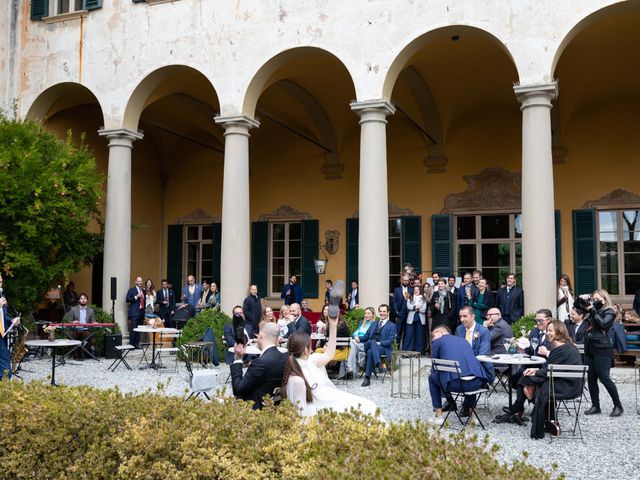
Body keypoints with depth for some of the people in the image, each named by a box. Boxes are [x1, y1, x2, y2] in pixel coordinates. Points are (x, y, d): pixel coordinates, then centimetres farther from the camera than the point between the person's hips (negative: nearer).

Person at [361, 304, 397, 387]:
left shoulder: (392, 326, 12)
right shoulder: (374, 324, 29)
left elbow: (390, 341, -2)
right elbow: (366, 336, 23)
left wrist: (379, 343, -18)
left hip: (383, 347, -4)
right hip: (369, 345, 4)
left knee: (370, 352, -37)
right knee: (372, 342, -34)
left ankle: (367, 378, -41)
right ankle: (378, 364, -50)